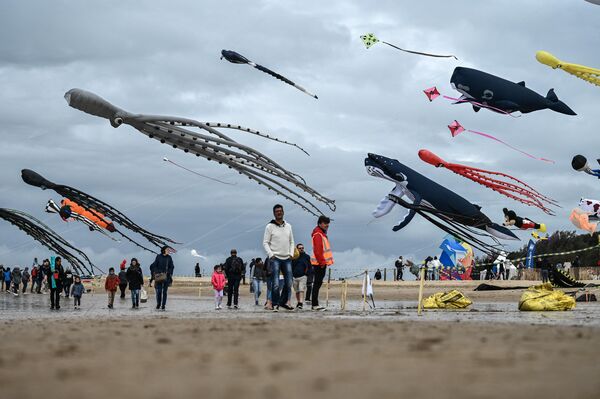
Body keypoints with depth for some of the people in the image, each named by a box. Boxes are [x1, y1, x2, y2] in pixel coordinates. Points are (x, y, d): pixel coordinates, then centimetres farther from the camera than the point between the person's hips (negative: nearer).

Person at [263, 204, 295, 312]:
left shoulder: (288, 226, 14)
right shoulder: (270, 226, -1)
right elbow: (265, 243, -2)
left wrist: (291, 253, 6)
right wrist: (271, 255, -13)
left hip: (287, 258, 5)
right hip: (275, 258, -5)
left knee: (289, 283, 4)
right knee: (276, 284, -10)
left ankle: (284, 302, 18)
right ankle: (275, 304, -4)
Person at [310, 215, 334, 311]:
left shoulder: (323, 233, 19)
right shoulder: (317, 234, -14)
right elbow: (317, 250, -21)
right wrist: (322, 262, -22)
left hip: (322, 262, 10)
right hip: (319, 263, -10)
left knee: (318, 282, 13)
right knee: (318, 283, -9)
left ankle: (314, 303, 19)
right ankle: (314, 304, -9)